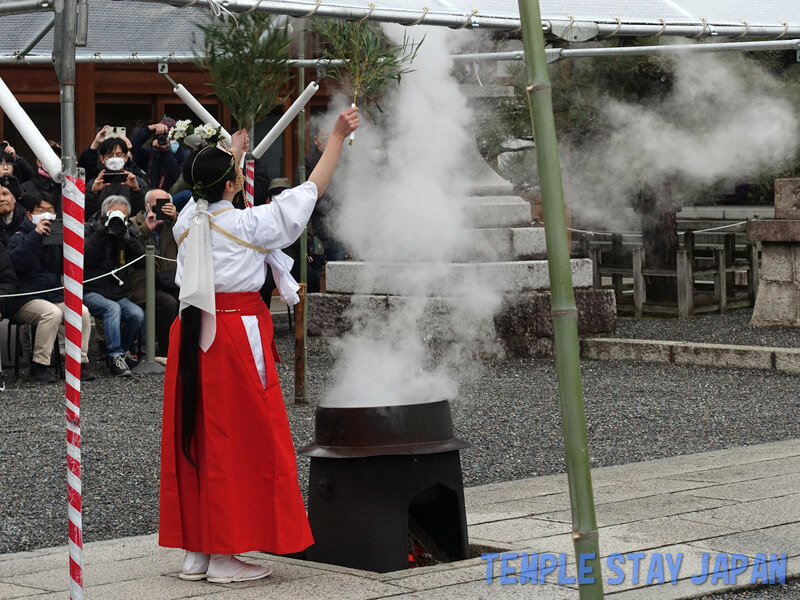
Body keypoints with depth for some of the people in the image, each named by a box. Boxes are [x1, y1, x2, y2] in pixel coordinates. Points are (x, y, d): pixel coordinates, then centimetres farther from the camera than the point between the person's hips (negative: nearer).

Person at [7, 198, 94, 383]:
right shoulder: (19, 238, 6)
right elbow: (17, 262, -16)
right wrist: (35, 235, -18)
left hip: (56, 296, 5)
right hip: (27, 300, -5)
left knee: (83, 312, -23)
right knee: (52, 313, -35)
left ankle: (80, 363, -18)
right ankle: (39, 366, -27)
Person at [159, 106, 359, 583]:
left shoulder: (189, 219, 5)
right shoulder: (249, 223, -11)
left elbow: (213, 196, 31)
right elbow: (312, 189, -3)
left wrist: (233, 151, 46)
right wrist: (338, 137, 6)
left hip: (192, 333, 7)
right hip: (238, 334, -7)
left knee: (196, 439, 11)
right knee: (236, 441, -1)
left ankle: (195, 549, 17)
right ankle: (224, 553, 0)